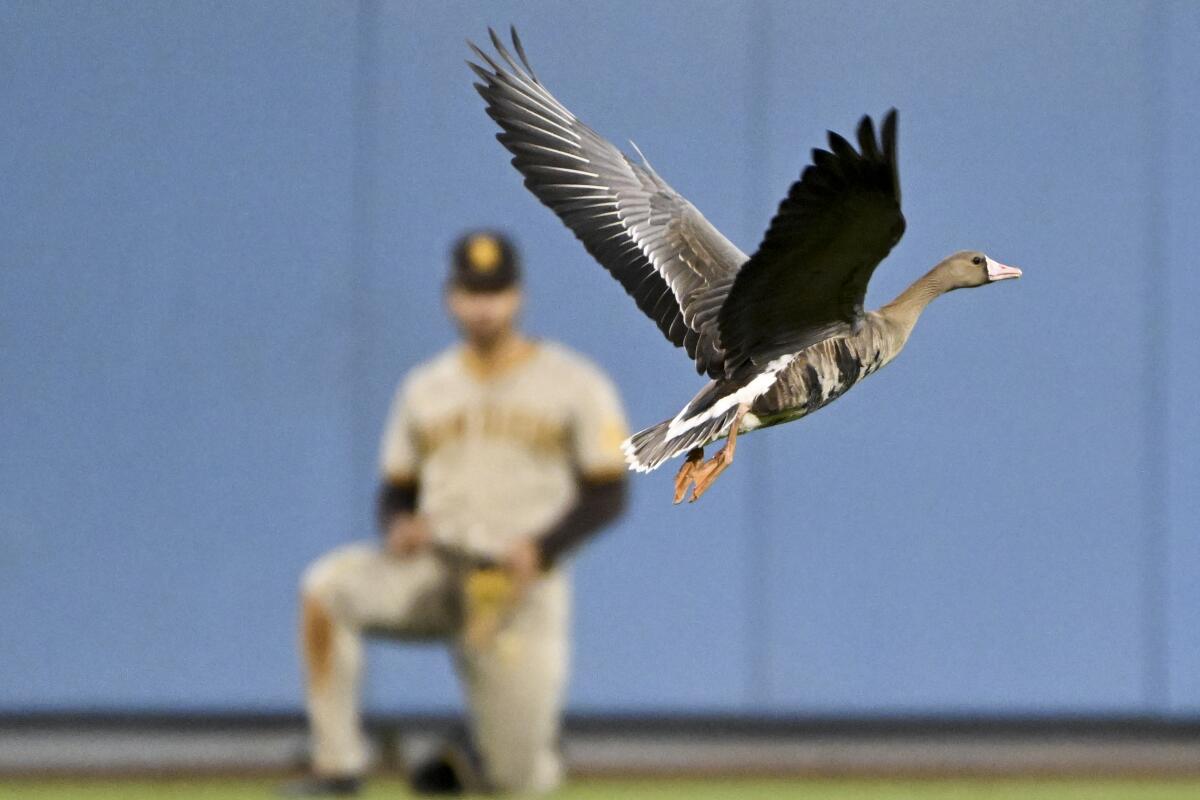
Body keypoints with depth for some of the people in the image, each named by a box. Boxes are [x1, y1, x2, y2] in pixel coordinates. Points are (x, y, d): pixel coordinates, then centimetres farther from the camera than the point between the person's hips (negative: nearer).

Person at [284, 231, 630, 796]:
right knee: (326, 586, -29)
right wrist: (397, 526, -10)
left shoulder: (575, 385, 0)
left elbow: (608, 495, -3)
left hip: (522, 590, -2)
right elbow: (396, 493, 15)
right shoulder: (423, 389, 11)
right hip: (433, 573, 3)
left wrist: (540, 549, -19)